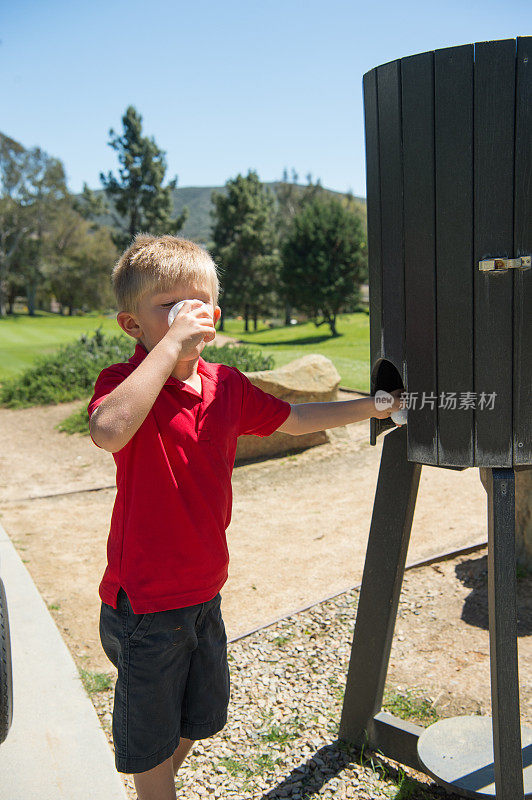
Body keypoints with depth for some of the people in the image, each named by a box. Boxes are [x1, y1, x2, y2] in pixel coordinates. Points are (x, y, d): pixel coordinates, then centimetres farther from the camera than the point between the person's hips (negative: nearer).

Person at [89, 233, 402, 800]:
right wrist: (171, 344, -40)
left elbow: (293, 419, 16)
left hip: (203, 593, 7)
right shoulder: (124, 382, -19)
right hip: (145, 604, -6)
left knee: (198, 718, 28)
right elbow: (108, 431, -43)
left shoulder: (226, 385, 0)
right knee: (153, 741, 15)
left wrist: (372, 406, 17)